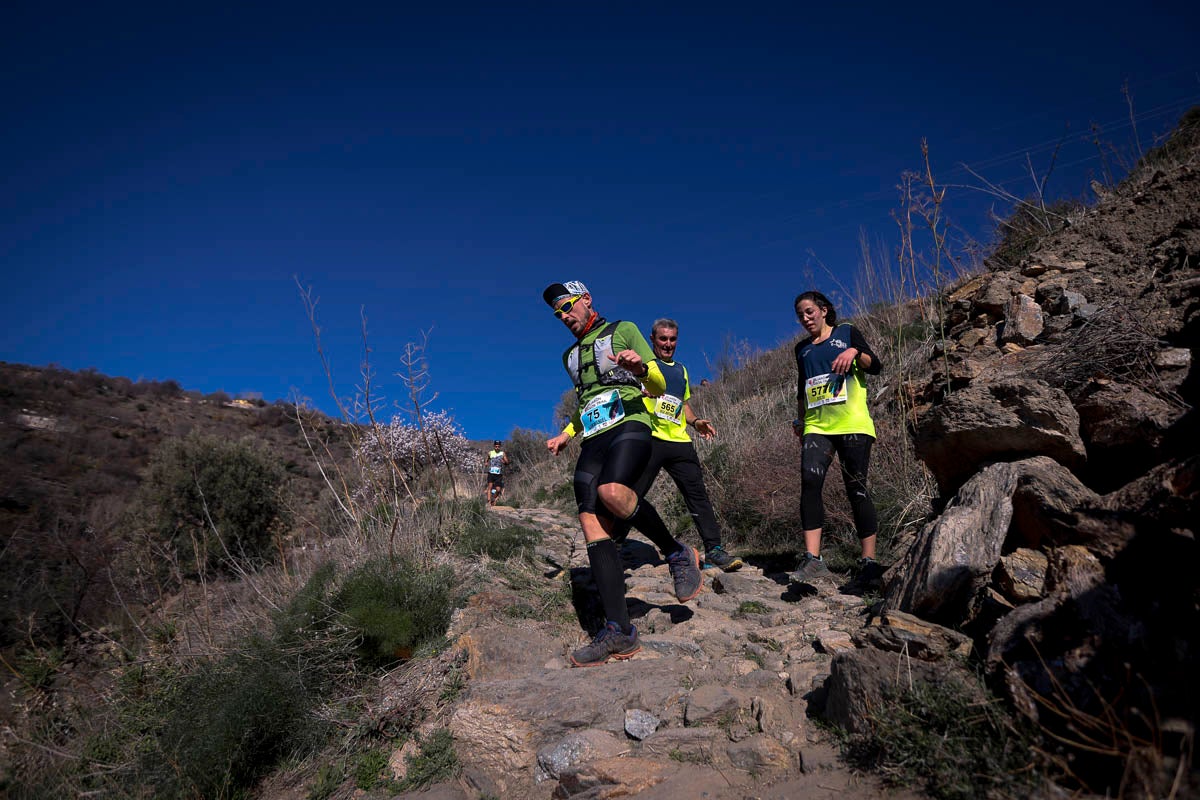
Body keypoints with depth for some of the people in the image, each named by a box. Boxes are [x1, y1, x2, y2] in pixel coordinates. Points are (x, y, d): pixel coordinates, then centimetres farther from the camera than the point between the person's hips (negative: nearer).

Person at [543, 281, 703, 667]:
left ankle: (679, 553, -14)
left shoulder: (623, 330, 9)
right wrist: (565, 435, 22)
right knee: (592, 526, -13)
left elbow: (658, 387, 3)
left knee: (611, 491, -37)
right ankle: (619, 632, -17)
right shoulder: (570, 355, 27)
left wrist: (641, 367, -19)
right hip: (592, 442, 6)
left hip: (629, 426, -6)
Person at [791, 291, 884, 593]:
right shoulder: (802, 348, 22)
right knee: (810, 481, -19)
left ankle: (869, 563, 0)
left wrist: (855, 352, -15)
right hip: (817, 427, 3)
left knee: (856, 489, -6)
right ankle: (812, 560, -23)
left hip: (851, 424, -3)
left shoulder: (847, 333, 10)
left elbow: (875, 366, 2)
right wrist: (799, 419, 23)